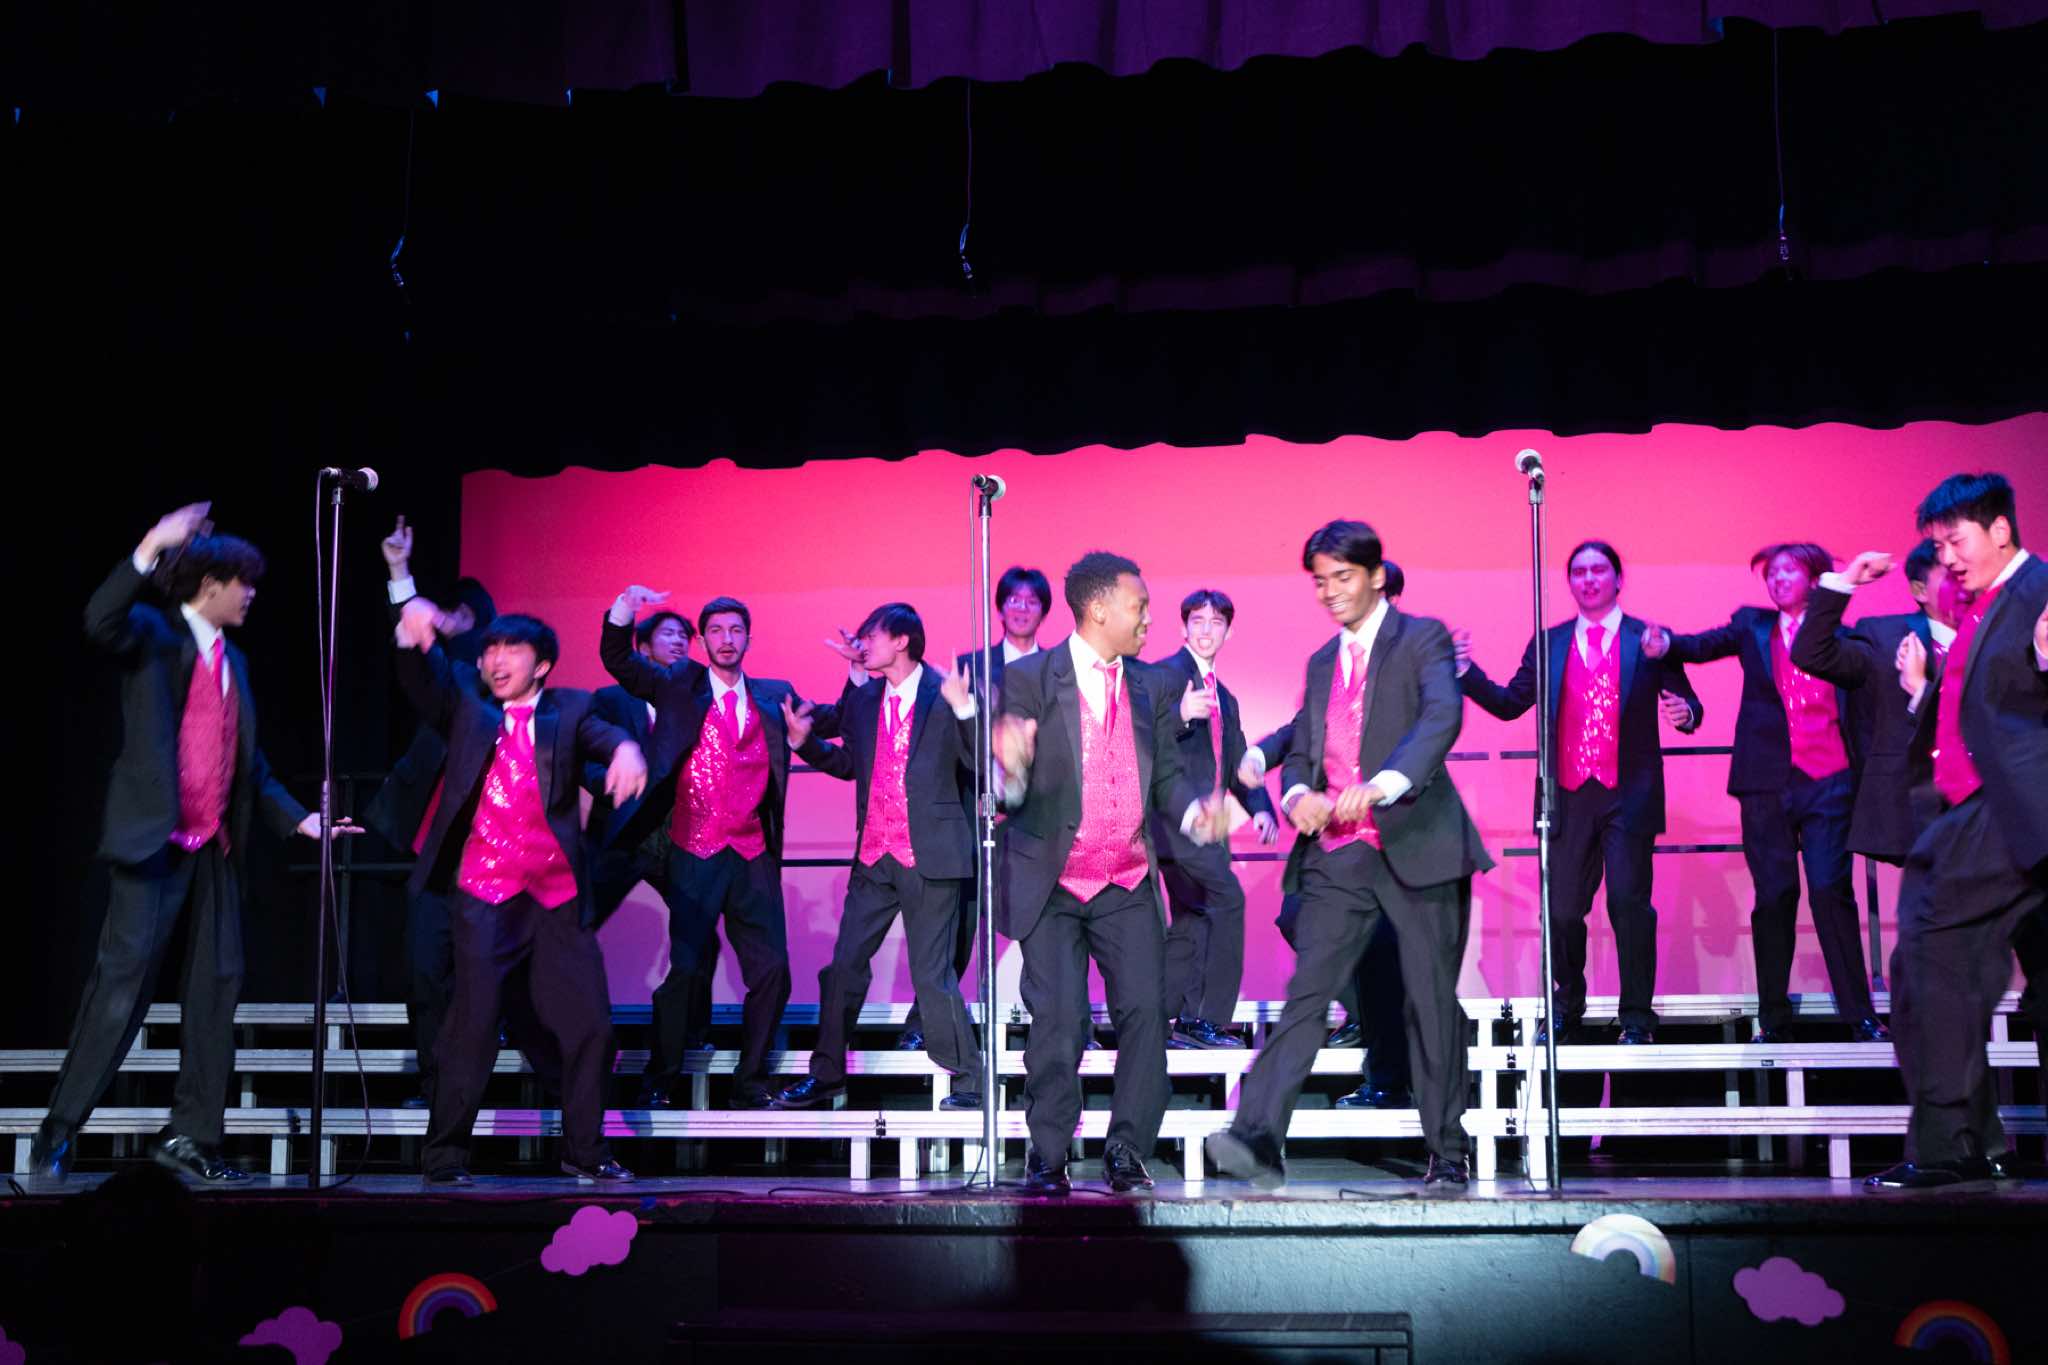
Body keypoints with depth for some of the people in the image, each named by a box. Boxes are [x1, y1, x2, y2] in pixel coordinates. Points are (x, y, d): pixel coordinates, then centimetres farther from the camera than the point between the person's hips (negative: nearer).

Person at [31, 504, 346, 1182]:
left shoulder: (233, 662, 20)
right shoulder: (154, 633, 0)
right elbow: (100, 620, -24)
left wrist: (298, 818, 13)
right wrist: (149, 550, -32)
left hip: (216, 847, 7)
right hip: (153, 839, -7)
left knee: (217, 984, 5)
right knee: (123, 979, -11)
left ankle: (190, 1134, 11)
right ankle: (60, 1129, -4)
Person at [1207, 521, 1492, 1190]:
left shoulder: (1422, 639, 1)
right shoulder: (1321, 664, 20)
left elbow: (1442, 718, -18)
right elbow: (1300, 752, 18)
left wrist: (1383, 784, -33)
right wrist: (1299, 794, -7)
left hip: (1416, 844, -4)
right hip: (1338, 853, 4)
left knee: (1433, 1002, 2)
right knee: (1305, 993, -8)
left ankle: (1448, 1155, 12)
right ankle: (1257, 1136, -18)